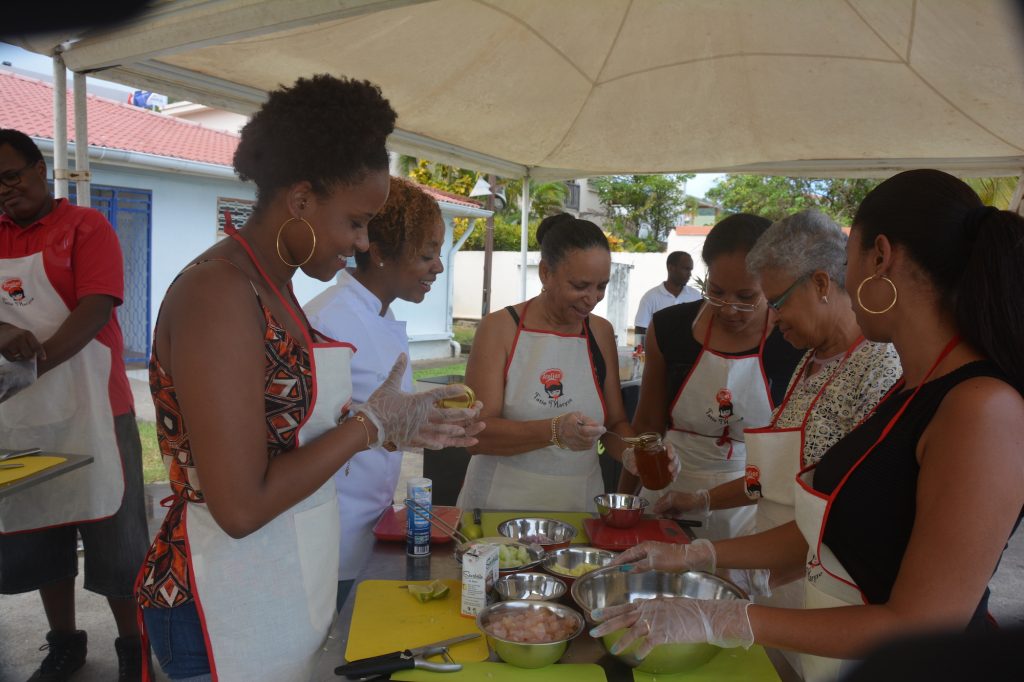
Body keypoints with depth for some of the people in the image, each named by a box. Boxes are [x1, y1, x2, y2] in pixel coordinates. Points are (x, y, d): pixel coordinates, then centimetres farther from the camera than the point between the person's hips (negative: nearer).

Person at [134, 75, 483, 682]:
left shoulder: (275, 290, 6)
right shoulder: (217, 291, -21)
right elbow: (242, 506, -25)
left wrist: (400, 427, 5)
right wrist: (372, 422, -15)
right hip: (231, 615, -8)